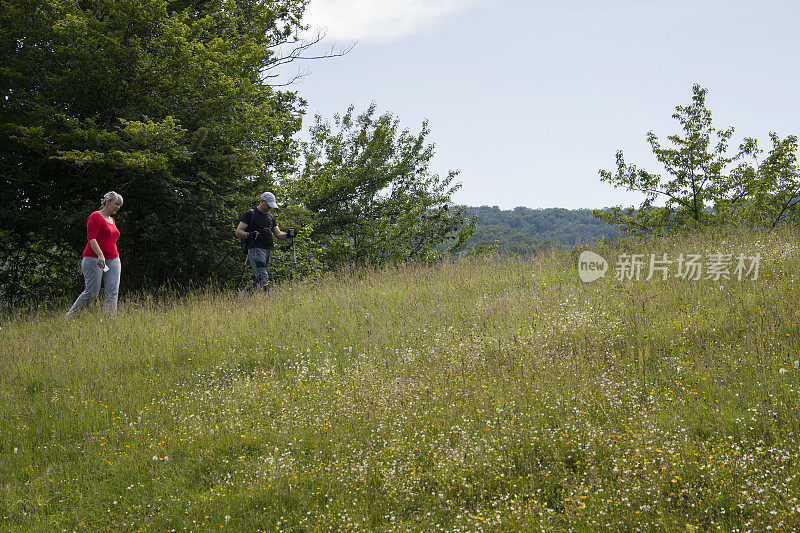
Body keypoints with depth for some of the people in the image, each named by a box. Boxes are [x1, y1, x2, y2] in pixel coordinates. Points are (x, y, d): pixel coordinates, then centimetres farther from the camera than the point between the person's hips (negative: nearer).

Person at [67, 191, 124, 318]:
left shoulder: (111, 220, 21)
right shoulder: (96, 216, -4)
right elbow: (91, 238, -16)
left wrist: (118, 262, 27)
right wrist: (100, 255, -29)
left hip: (112, 260, 8)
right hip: (94, 259, -8)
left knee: (112, 293, -5)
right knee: (92, 292, -8)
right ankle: (69, 317, 7)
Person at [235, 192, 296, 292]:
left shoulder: (270, 216, 22)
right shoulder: (250, 214, 2)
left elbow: (278, 234, 20)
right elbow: (238, 231, -4)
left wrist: (288, 235, -2)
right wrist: (248, 235, -25)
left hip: (268, 250, 7)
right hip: (256, 250, -7)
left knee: (256, 278, 7)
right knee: (263, 277, -17)